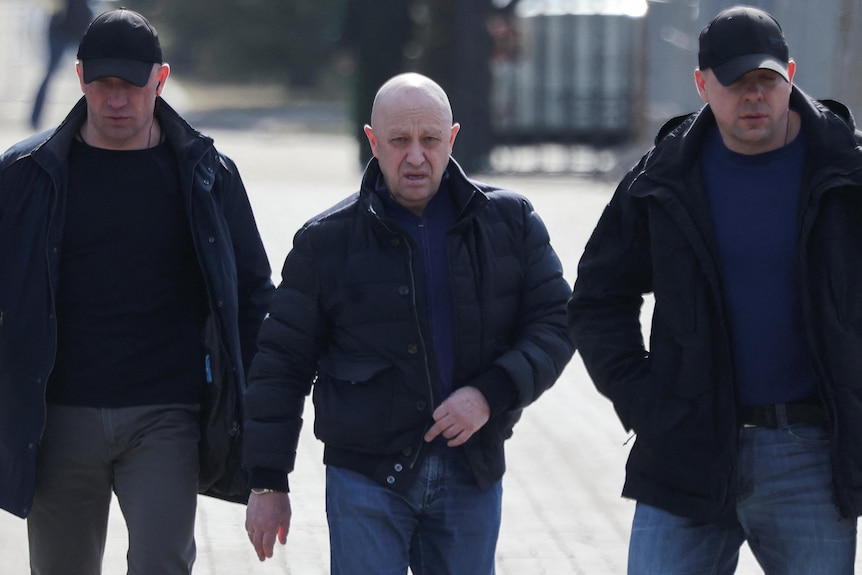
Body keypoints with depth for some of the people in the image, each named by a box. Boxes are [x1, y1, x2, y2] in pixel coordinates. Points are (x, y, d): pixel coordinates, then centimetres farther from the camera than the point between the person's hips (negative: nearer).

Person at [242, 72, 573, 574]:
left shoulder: (510, 223, 4)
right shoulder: (328, 241, 0)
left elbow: (555, 323, 4)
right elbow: (282, 365, 3)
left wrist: (492, 393, -14)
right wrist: (268, 483, 1)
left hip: (471, 475, 2)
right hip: (366, 474, -2)